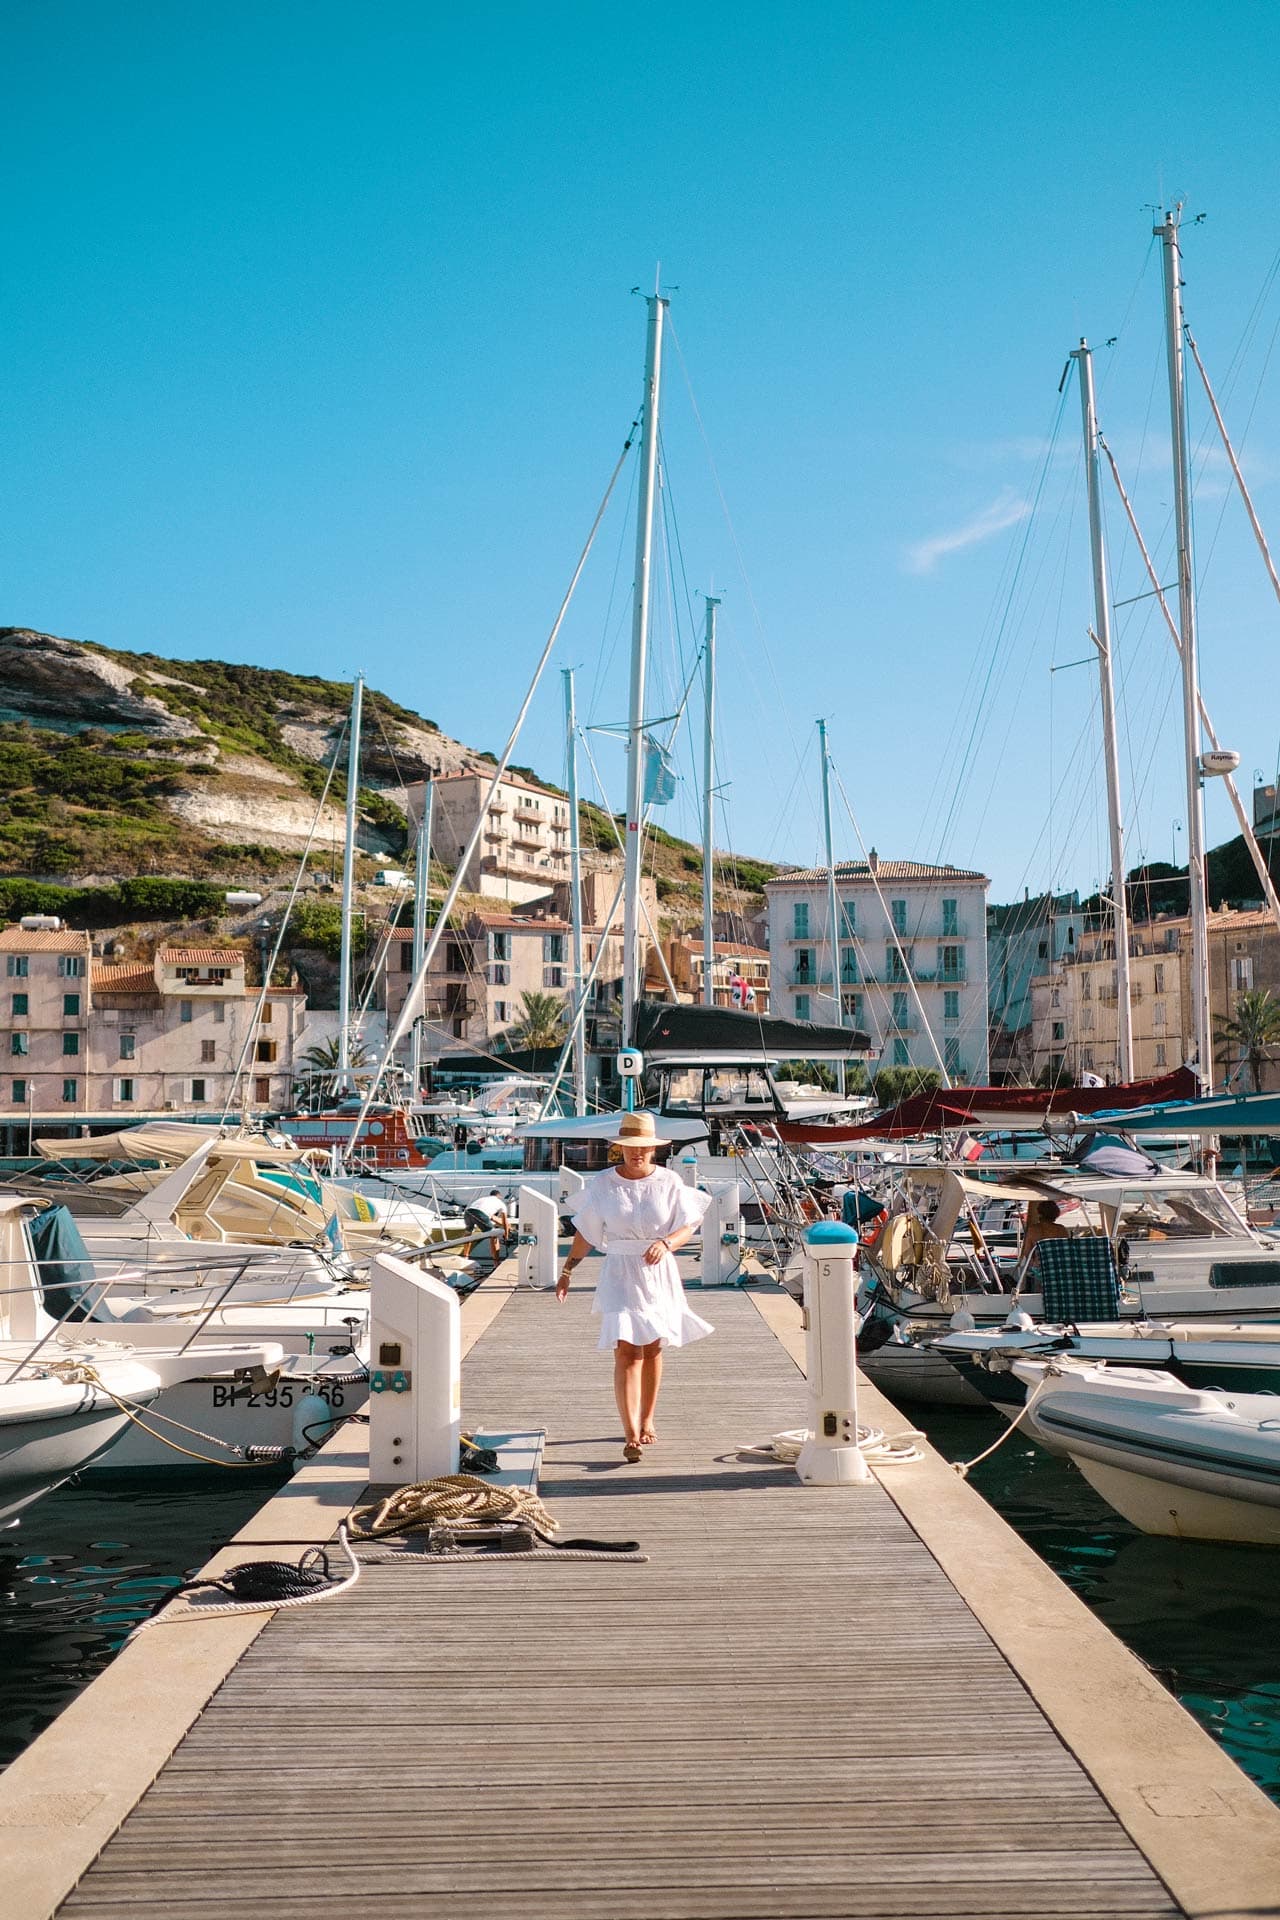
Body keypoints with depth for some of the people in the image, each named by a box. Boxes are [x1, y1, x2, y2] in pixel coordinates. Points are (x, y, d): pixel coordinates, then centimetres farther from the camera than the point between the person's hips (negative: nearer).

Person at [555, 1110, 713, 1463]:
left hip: (658, 1273, 1)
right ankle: (631, 1434, -17)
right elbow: (585, 1233, 7)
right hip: (619, 1275, -1)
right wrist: (567, 1270, 6)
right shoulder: (601, 1184, 0)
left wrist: (664, 1243, -21)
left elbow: (685, 1228, -1)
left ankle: (647, 1421, 28)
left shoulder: (669, 1182, -1)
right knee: (626, 1351, -11)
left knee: (652, 1350, 10)